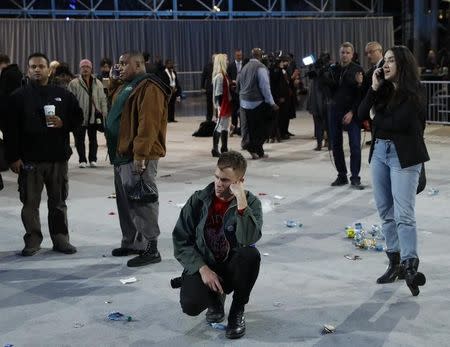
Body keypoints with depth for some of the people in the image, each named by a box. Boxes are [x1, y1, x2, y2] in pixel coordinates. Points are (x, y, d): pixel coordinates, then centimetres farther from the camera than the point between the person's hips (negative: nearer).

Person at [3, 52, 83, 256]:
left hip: (58, 158, 2)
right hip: (29, 159, -2)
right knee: (30, 203, 4)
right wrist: (13, 157, -10)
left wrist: (63, 123, -10)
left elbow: (78, 118, 11)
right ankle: (32, 240, 14)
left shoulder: (63, 95, 6)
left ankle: (60, 239, 18)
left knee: (58, 202, 9)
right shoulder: (18, 97, 0)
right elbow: (11, 130, -4)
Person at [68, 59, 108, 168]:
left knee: (93, 139, 9)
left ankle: (93, 159, 18)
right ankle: (82, 160, 13)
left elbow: (103, 99, 10)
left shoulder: (98, 83, 9)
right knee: (80, 139, 3)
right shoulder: (74, 83, -2)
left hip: (94, 116, 2)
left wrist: (104, 113, 2)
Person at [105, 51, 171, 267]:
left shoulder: (149, 88, -14)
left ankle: (150, 248, -2)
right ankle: (131, 242, 27)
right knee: (125, 201, 16)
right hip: (122, 154, 10)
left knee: (141, 201, -8)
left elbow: (148, 124, -22)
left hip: (137, 157, -10)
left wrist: (140, 154, -26)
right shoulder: (124, 87, 19)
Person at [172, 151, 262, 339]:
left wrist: (241, 201, -31)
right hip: (203, 266, 0)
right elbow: (181, 241, -5)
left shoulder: (251, 203, -8)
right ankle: (216, 299, 12)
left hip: (232, 266, 0)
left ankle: (238, 310, -8)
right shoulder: (198, 200, -5)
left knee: (251, 254, -34)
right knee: (191, 306, -29)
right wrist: (203, 269, -17)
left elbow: (248, 240, -27)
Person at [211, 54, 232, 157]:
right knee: (219, 127, -5)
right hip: (222, 105, -9)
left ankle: (224, 149, 21)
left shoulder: (223, 75, 12)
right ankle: (215, 149, -1)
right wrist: (220, 106, -20)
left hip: (226, 105, 9)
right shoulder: (219, 76, -17)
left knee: (225, 127, 14)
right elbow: (218, 93, -19)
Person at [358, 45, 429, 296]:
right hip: (379, 151, 7)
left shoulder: (413, 93, -8)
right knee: (386, 212, 9)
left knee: (403, 214, -14)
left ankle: (410, 266, -17)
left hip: (404, 155, -7)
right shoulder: (384, 90, 10)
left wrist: (378, 121, 1)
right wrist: (374, 88, -6)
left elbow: (399, 123, -15)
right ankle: (395, 262, 17)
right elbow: (362, 114, 2)